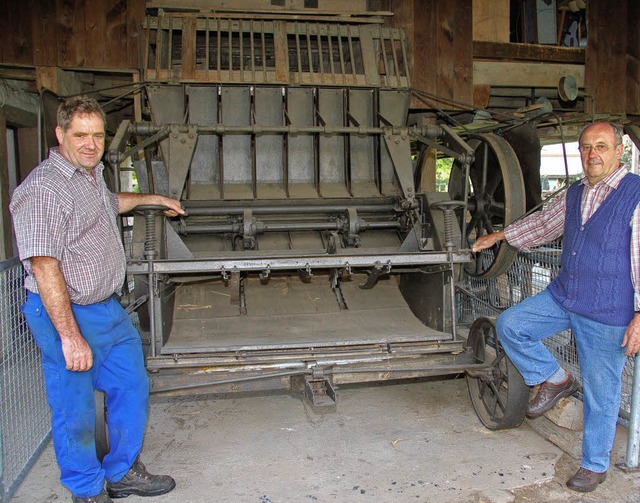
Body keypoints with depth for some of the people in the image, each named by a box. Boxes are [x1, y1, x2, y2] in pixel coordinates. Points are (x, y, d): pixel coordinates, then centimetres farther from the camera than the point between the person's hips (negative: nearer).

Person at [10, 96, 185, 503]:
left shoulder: (92, 175, 10)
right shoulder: (44, 189, -21)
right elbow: (44, 268, -26)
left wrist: (152, 199, 43)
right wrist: (70, 337, -27)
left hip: (110, 309, 10)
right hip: (67, 314, -9)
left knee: (132, 388, 17)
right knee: (76, 410, 6)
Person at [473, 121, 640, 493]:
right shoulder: (575, 194, 8)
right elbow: (543, 223, 25)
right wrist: (499, 236, 31)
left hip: (607, 313, -6)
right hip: (562, 296, 7)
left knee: (601, 392, 6)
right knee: (509, 325, 0)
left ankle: (595, 465, 27)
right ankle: (555, 380, 19)